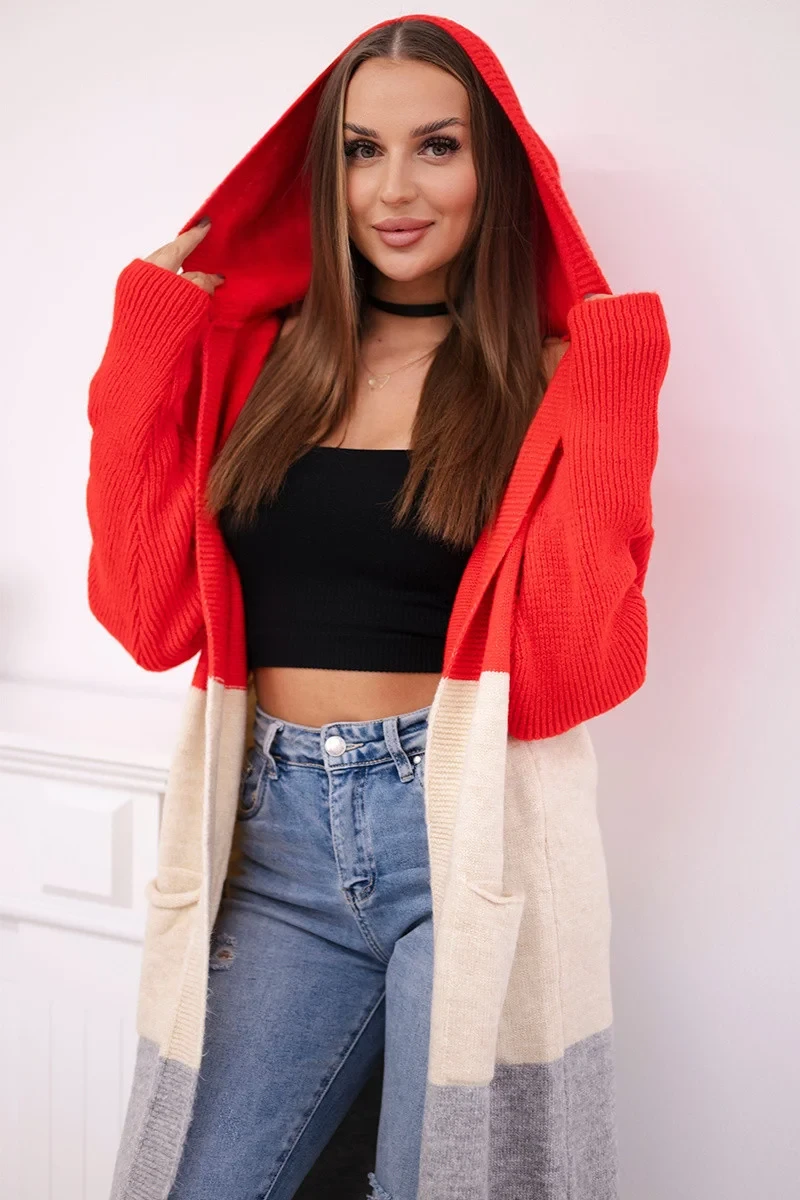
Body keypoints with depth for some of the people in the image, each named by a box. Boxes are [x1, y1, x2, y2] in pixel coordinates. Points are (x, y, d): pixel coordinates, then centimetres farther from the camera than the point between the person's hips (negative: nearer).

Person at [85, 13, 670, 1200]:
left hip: (466, 835, -2)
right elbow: (153, 614, -2)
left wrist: (604, 410, -14)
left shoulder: (551, 377, 0)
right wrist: (150, 346, -1)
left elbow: (564, 669, -10)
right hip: (275, 836, 3)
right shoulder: (254, 357, 8)